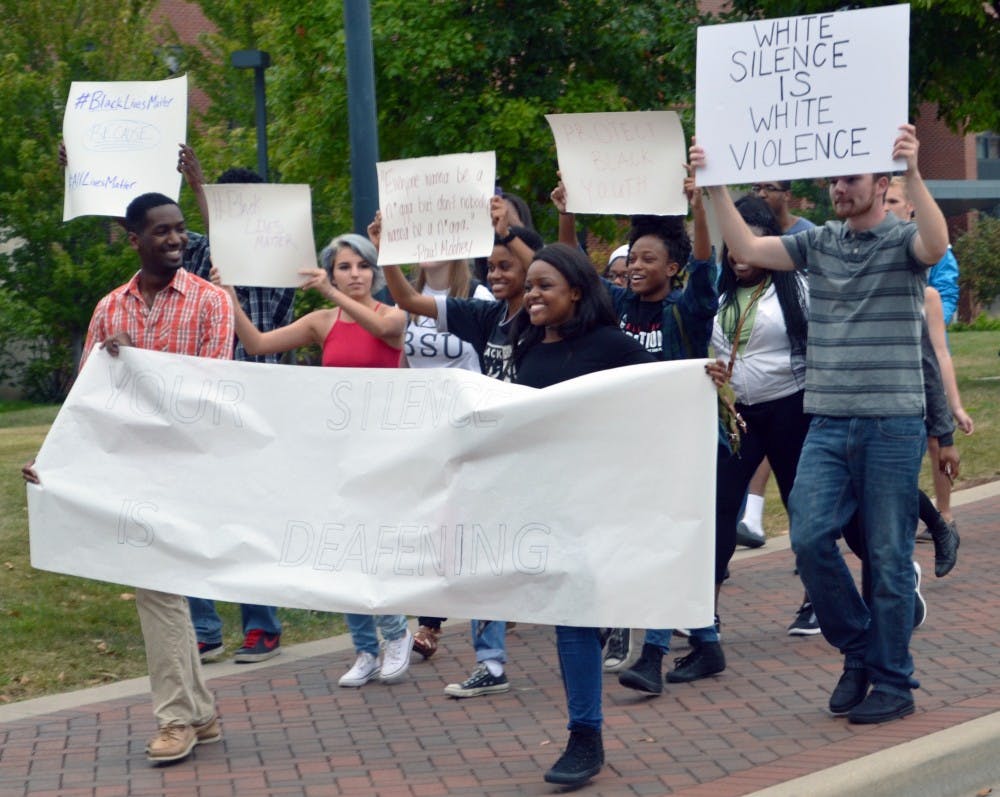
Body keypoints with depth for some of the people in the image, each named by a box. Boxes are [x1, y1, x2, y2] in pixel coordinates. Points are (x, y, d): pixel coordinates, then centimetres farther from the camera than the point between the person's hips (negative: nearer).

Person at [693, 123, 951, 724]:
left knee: (888, 555, 1)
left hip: (893, 423, -4)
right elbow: (747, 249, 6)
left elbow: (937, 243, -26)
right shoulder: (818, 243, 11)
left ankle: (894, 683, 12)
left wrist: (914, 172, -39)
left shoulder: (902, 241, -3)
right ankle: (859, 651, 14)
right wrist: (715, 186, -3)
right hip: (829, 421, 4)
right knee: (810, 537, -7)